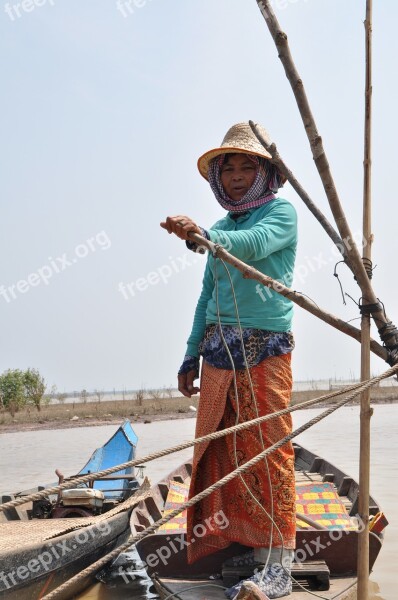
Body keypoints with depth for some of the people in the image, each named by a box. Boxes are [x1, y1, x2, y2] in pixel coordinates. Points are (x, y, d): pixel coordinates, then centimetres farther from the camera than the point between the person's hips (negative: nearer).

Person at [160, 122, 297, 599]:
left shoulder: (281, 212, 1)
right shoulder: (222, 229, 20)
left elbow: (253, 245, -21)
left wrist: (202, 235, -39)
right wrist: (192, 356, 19)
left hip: (264, 349, -6)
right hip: (218, 350, 6)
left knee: (269, 452, -5)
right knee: (224, 453, 5)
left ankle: (278, 561, 1)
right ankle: (244, 543, 16)